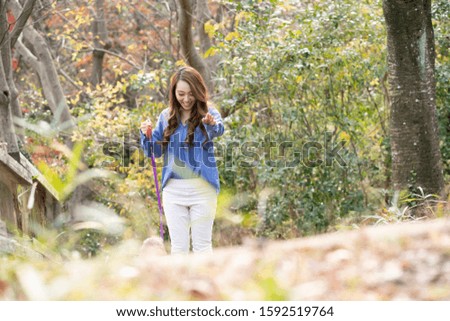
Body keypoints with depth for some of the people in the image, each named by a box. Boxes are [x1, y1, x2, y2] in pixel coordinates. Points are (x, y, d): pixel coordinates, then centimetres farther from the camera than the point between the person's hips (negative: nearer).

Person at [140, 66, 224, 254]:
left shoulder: (208, 114, -3)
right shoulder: (166, 117, 7)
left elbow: (218, 130, -26)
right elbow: (154, 152, 10)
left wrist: (212, 124, -50)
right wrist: (146, 135, -11)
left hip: (202, 188, -3)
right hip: (173, 188, 3)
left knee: (202, 245, 1)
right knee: (178, 246, 6)